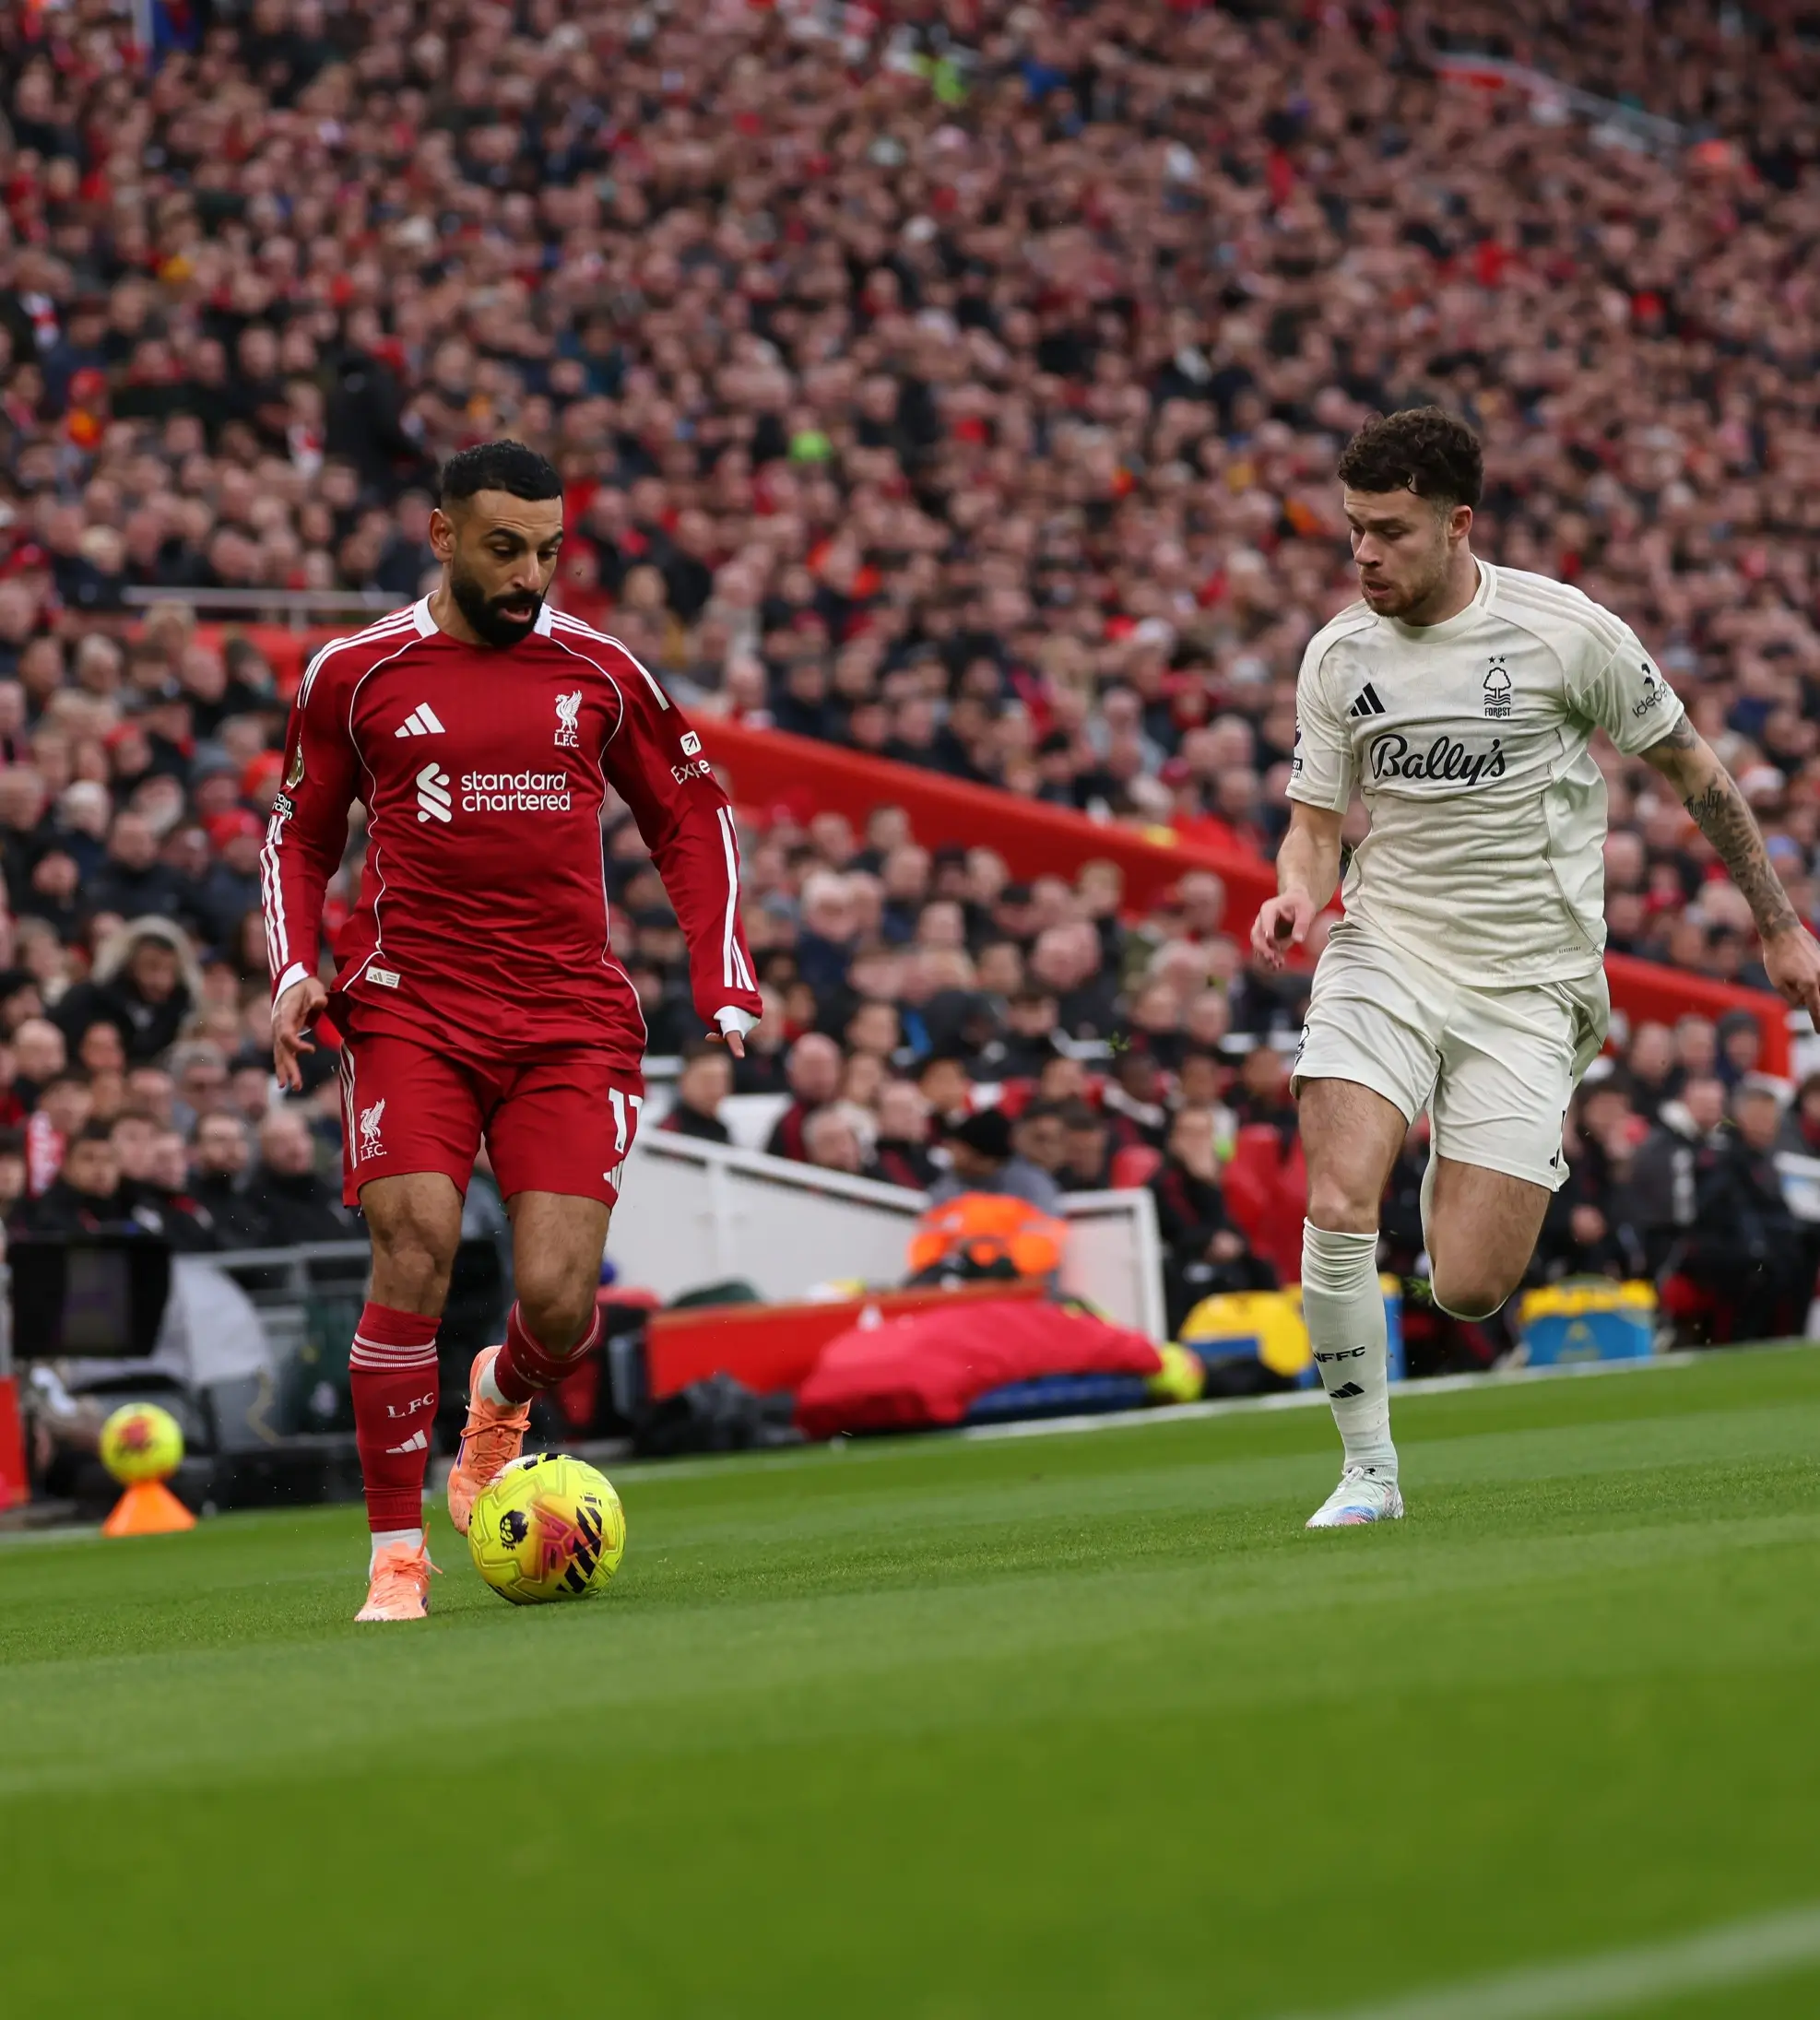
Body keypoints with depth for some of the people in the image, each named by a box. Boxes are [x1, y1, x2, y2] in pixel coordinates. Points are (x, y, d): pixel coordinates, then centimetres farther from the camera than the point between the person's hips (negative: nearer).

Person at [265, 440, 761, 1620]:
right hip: (413, 1011, -1)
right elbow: (300, 835, 17)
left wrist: (724, 982, 7)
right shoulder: (357, 675, 5)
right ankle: (397, 1557, -8)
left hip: (572, 1021, 1)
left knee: (558, 1301, -11)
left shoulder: (599, 673, 7)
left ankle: (505, 1400, 29)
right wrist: (295, 968, 0)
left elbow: (690, 817, 18)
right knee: (416, 1254, -19)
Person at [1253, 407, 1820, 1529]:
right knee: (1338, 1203, -23)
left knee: (1469, 1290, -10)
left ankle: (1502, 1165, 27)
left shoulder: (1564, 630, -7)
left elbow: (1693, 766, 4)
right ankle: (1369, 1469, -6)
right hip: (1385, 957, 2)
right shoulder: (1338, 656, 2)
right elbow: (1317, 819, 11)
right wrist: (1298, 894, -14)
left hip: (1527, 984, -2)